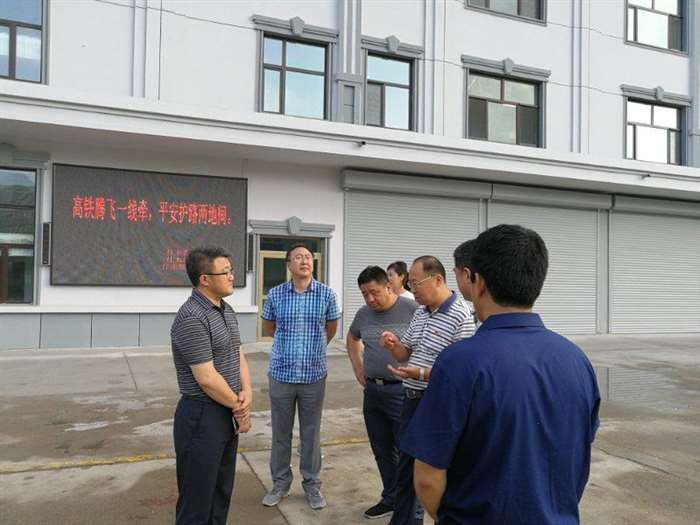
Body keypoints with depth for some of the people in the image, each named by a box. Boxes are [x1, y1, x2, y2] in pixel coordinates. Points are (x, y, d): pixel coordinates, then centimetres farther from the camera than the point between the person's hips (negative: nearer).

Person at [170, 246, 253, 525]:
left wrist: (247, 393, -6)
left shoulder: (226, 310, 8)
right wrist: (240, 407, -9)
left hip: (229, 415, 9)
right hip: (202, 417, -9)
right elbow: (207, 379, -22)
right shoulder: (192, 319, -22)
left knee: (221, 494, 21)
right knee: (197, 501, 6)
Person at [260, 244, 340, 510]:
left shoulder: (326, 294, -3)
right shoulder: (275, 294, -2)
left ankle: (312, 484, 26)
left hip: (314, 374, 0)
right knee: (280, 432, 12)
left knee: (311, 433, 10)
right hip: (281, 373, 1)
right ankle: (280, 482, 28)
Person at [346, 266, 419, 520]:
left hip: (402, 392, -6)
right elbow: (352, 339, 26)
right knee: (382, 451, 17)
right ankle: (390, 499, 35)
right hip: (372, 391, 6)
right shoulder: (363, 314, 6)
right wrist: (358, 369, 17)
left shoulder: (412, 310, -12)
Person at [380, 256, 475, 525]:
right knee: (405, 467, 20)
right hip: (412, 400, 8)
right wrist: (394, 345, -6)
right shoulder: (420, 313, 8)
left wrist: (421, 374, -30)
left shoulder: (461, 317, -18)